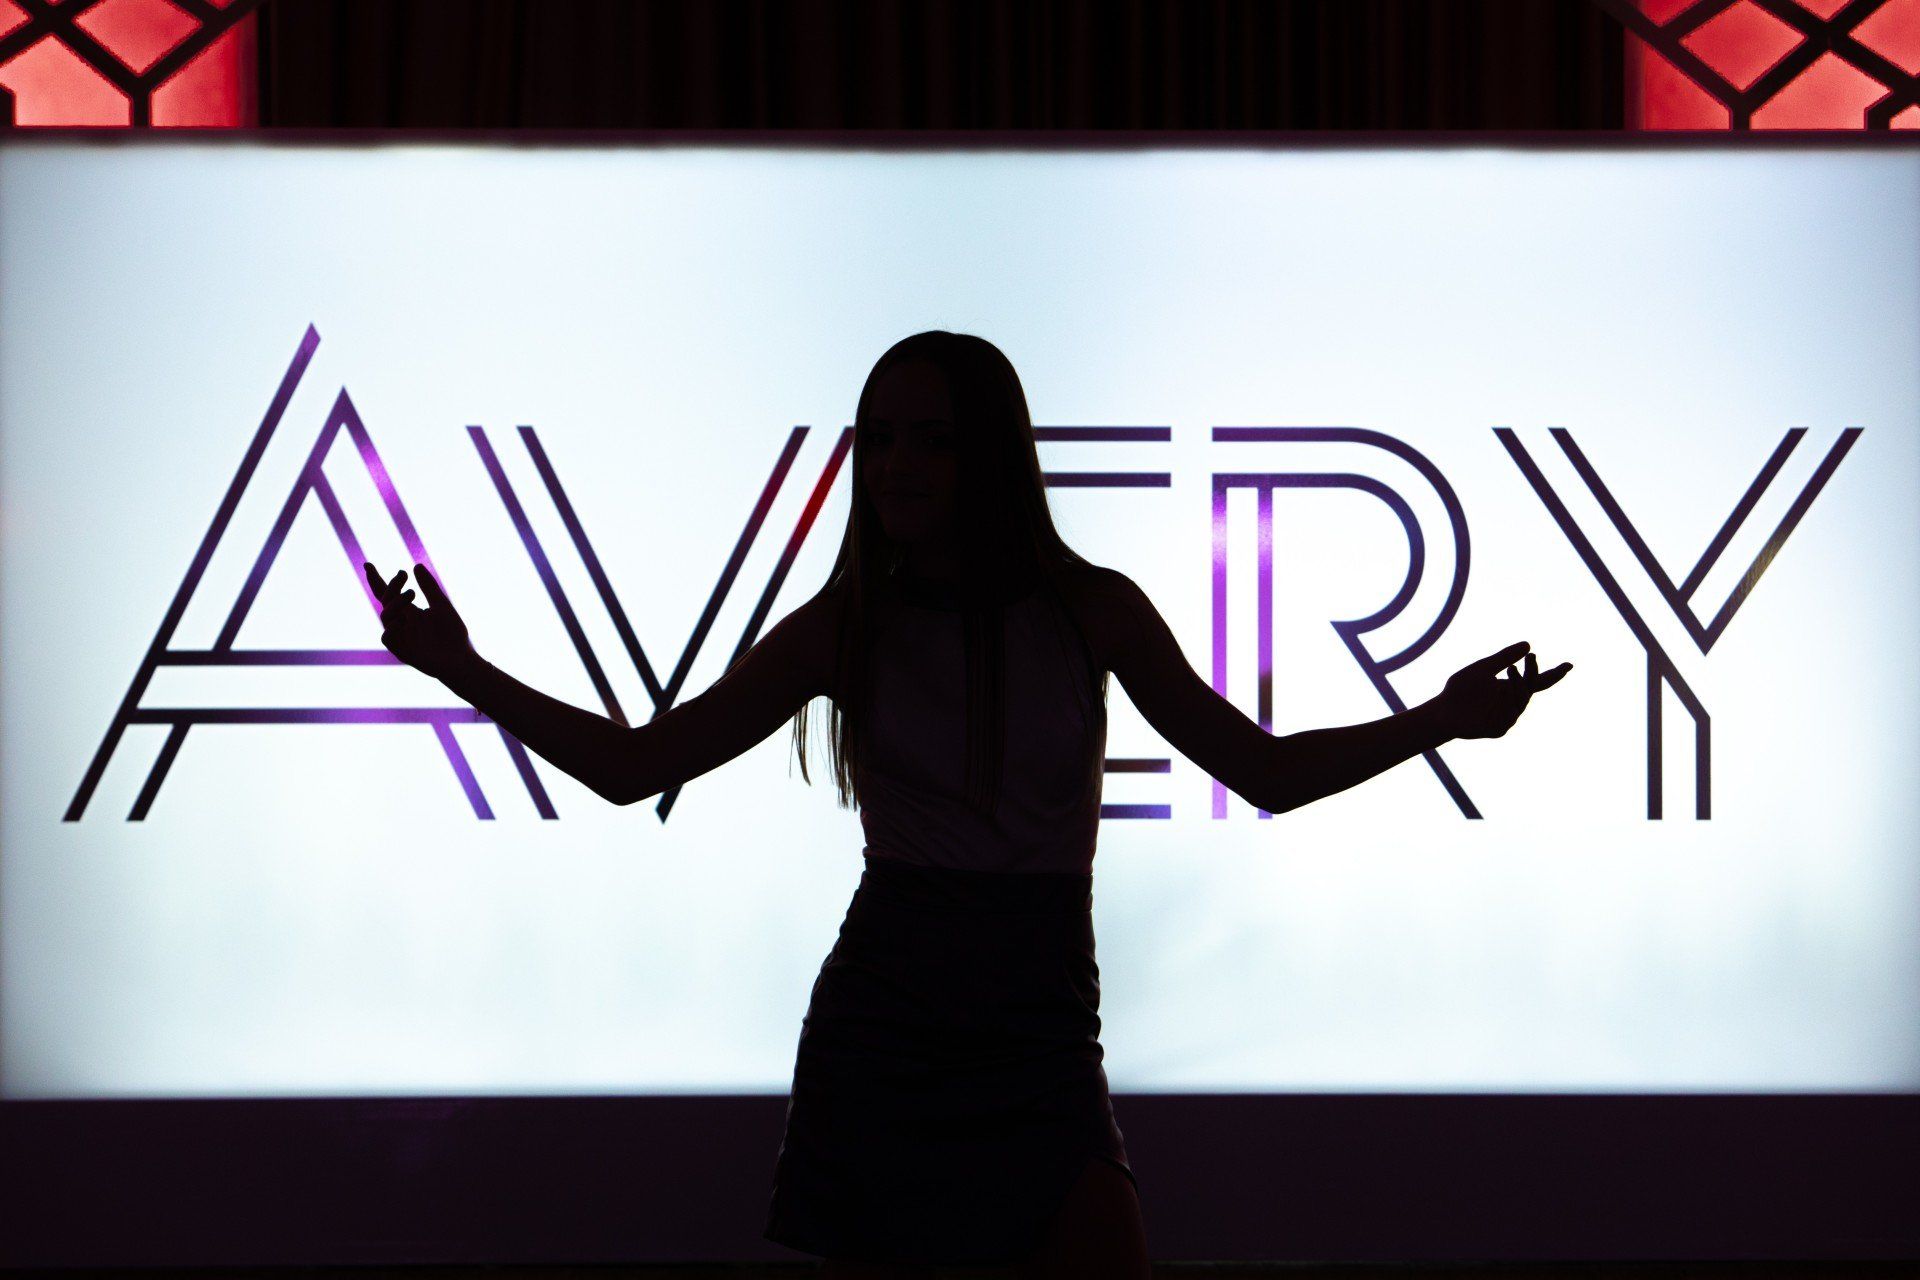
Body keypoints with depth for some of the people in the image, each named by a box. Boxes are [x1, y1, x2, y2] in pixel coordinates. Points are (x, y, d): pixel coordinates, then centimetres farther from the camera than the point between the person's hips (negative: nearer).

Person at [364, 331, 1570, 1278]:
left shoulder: (1093, 610, 0)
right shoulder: (846, 625, 0)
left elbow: (1265, 768, 6)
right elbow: (635, 765, 4)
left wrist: (1439, 720, -5)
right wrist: (466, 671, -5)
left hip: (1041, 1031, 0)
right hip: (882, 1023, 0)